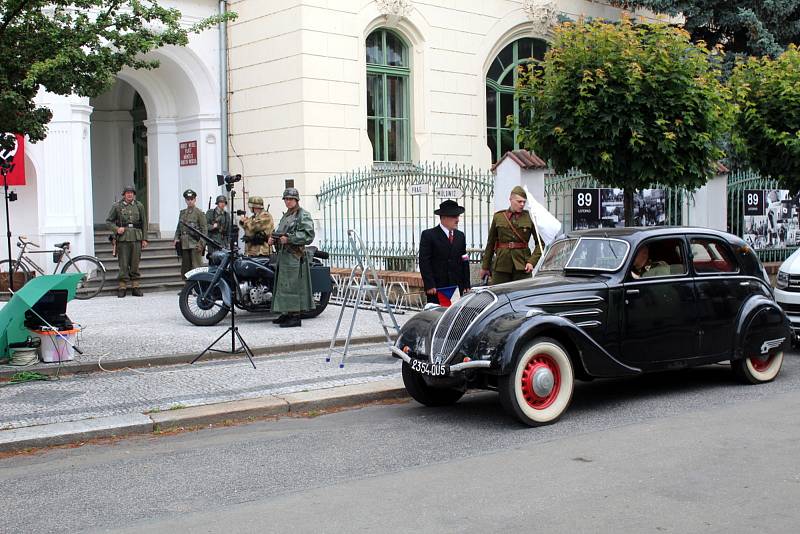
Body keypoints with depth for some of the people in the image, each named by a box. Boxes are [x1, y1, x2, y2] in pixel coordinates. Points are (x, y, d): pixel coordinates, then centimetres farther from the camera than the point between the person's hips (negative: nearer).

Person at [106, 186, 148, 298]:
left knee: (135, 263, 4)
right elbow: (108, 221, 9)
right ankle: (122, 287, 3)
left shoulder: (139, 206, 11)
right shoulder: (117, 206, 5)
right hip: (123, 238, -2)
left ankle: (135, 287, 10)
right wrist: (116, 229, -9)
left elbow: (144, 223, 13)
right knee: (123, 264, -3)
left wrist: (144, 239, 7)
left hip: (136, 238, 2)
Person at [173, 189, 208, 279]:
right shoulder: (182, 212, 16)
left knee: (196, 267, -8)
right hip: (184, 244, 6)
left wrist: (201, 243, -13)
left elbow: (204, 229, -5)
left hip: (195, 244, -6)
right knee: (185, 269, 7)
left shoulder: (199, 212, -1)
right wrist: (176, 238, 7)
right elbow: (179, 228, 23)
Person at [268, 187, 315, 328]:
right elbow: (280, 232, 29)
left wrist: (288, 239, -22)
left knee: (293, 285, -10)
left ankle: (295, 316, -8)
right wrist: (273, 239, 7)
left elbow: (308, 236, -16)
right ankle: (286, 313, 18)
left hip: (295, 256, -9)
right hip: (283, 255, 9)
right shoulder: (285, 216, 22)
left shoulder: (304, 215, -6)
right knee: (283, 284, 11)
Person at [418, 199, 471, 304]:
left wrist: (466, 285, 7)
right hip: (436, 289, -4)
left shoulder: (460, 236, 13)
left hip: (457, 287, 4)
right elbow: (424, 262, -7)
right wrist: (429, 285, -14)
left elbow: (464, 262, 14)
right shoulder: (428, 235, -3)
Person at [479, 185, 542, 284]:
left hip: (522, 265, -1)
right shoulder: (498, 217, 8)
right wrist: (485, 266, 15)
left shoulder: (529, 218, 3)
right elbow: (490, 243, 14)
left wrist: (532, 261, -8)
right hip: (501, 265, 1)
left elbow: (540, 243, 5)